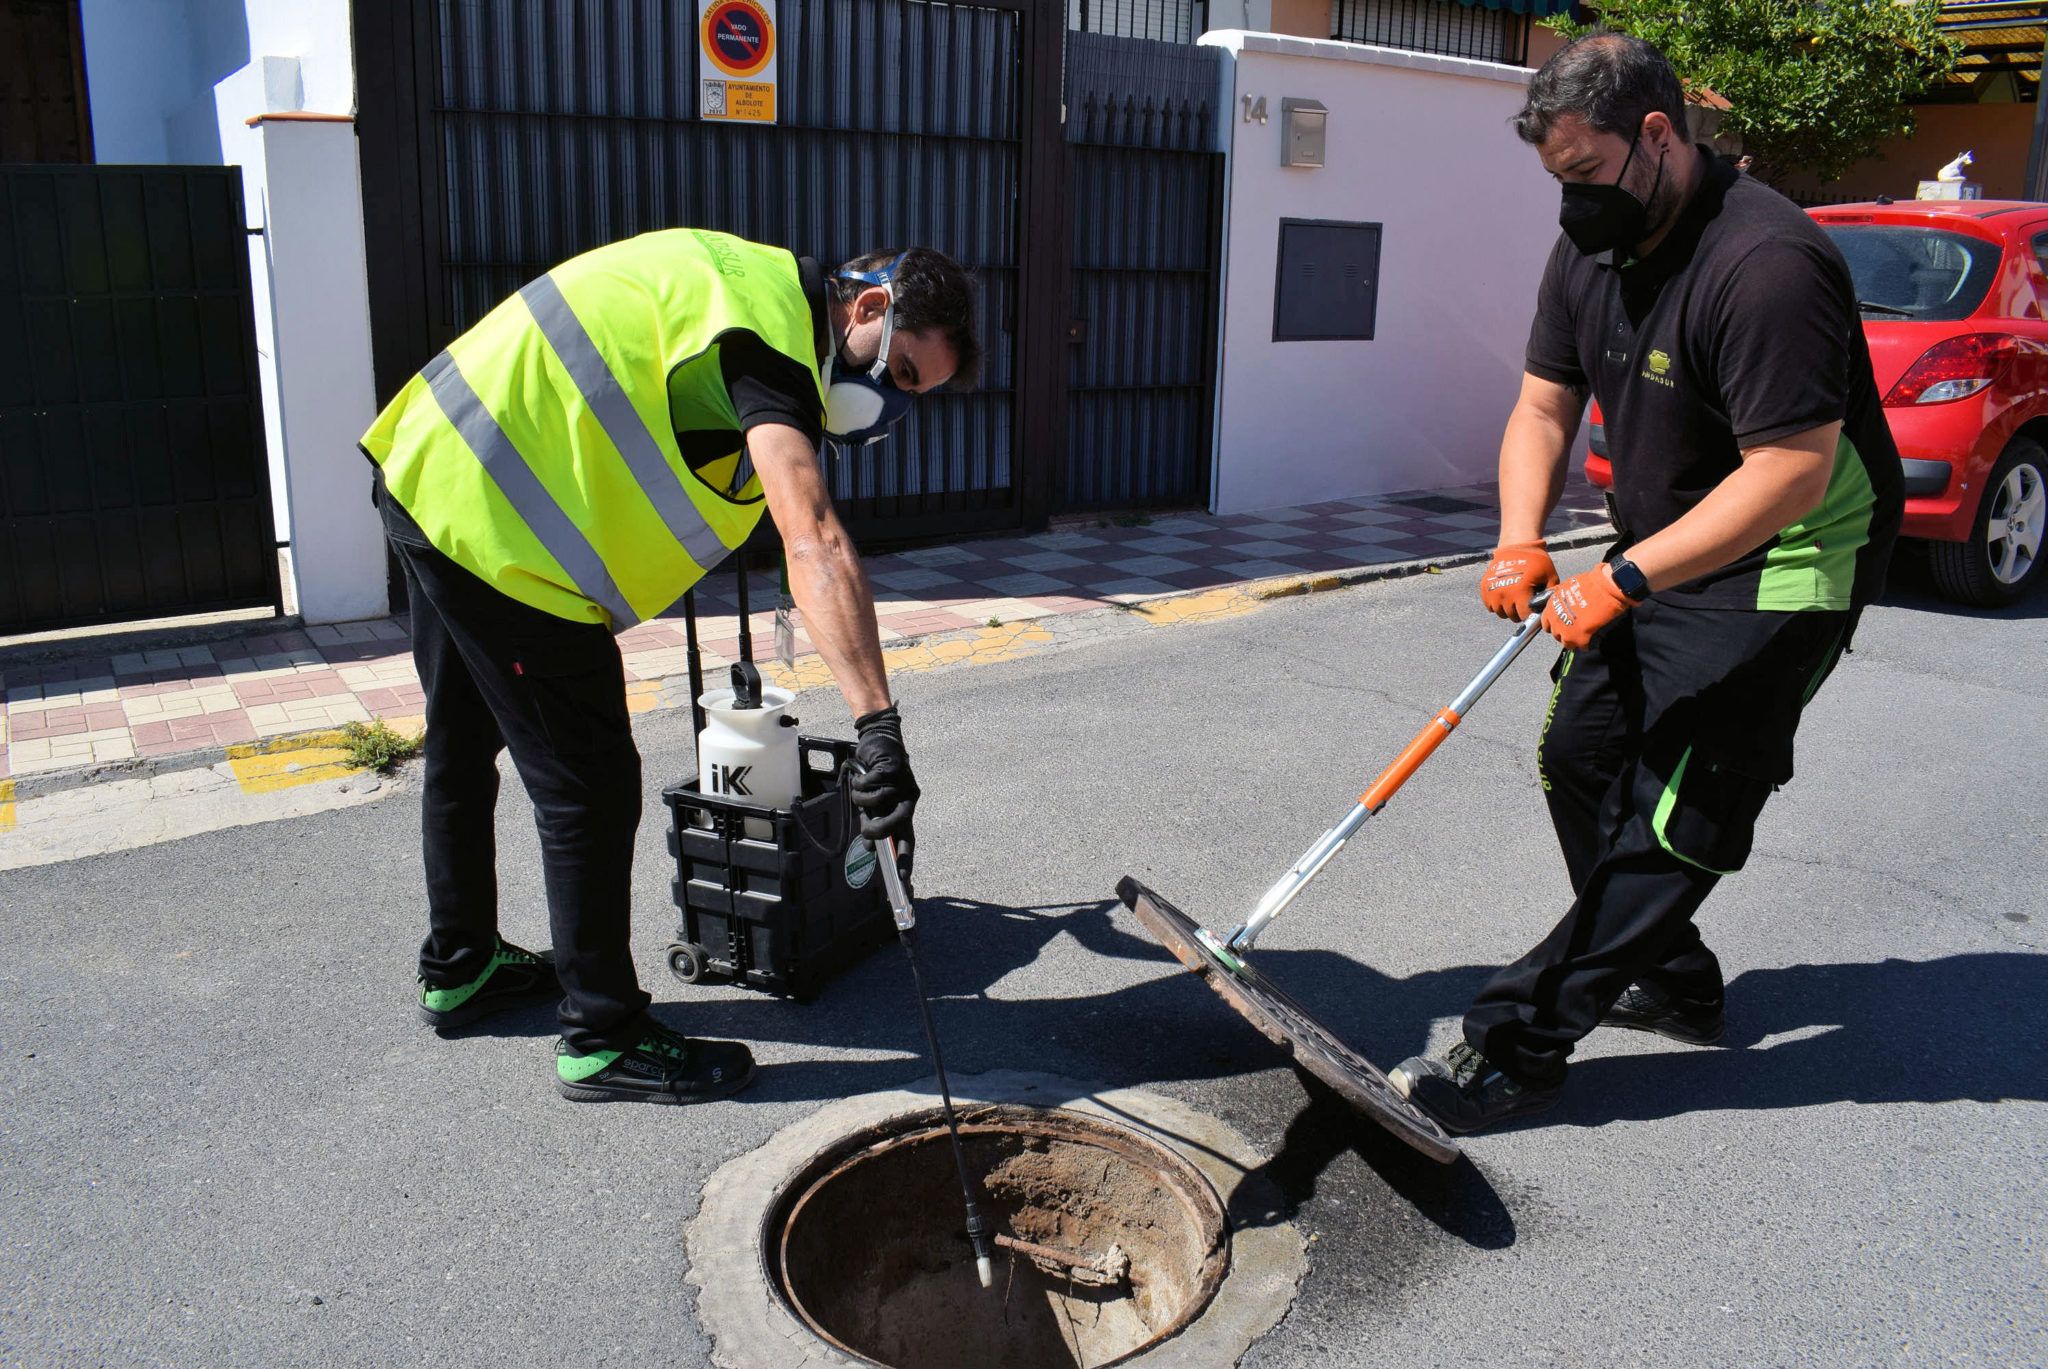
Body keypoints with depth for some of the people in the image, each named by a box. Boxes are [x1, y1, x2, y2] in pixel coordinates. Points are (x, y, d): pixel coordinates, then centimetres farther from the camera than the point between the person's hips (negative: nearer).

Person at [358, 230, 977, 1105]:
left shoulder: (756, 279, 9)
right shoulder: (771, 325, -21)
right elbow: (815, 545, -35)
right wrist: (878, 726, -41)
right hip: (494, 523, -11)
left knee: (464, 749, 24)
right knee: (592, 787, -3)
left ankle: (459, 967, 43)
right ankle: (603, 1039, 11)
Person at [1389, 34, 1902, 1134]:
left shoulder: (1765, 263, -26)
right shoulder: (1594, 247, 2)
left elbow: (1792, 473, -29)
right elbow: (1545, 403, 5)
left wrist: (1624, 579, -29)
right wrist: (1520, 543, -12)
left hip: (1781, 572, -9)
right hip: (1660, 556, 9)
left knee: (1673, 815, -9)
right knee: (1580, 755, 11)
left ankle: (1521, 1044, -6)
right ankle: (1670, 983, 28)